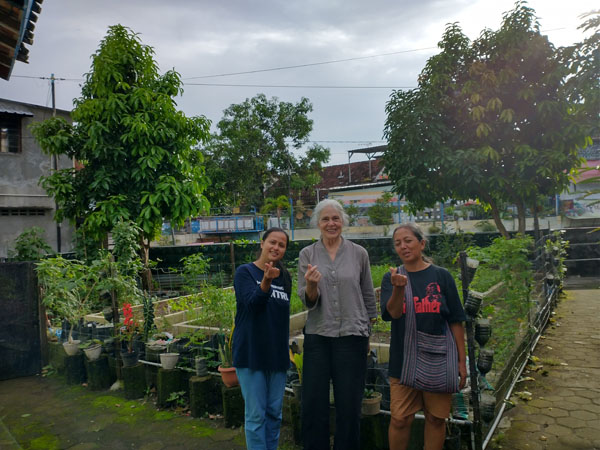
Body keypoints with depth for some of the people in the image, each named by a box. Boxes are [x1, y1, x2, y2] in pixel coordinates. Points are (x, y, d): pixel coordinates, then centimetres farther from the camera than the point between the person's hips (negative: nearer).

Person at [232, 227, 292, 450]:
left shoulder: (285, 277, 8)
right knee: (256, 414, 0)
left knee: (274, 413, 13)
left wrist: (284, 348, 10)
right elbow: (252, 304, -20)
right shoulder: (245, 272, -5)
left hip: (277, 355, 5)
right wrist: (266, 281, -38)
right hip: (251, 354, -5)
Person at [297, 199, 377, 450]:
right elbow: (307, 301, -3)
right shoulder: (307, 254, 0)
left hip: (352, 337, 0)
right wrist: (311, 285, -24)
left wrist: (369, 331, 11)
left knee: (349, 406, 9)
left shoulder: (359, 253, -1)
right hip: (317, 336, 1)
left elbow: (368, 296, 8)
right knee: (313, 405, 7)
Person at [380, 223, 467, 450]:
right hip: (403, 360, 0)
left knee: (436, 418, 10)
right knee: (400, 419, 4)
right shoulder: (391, 278, 0)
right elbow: (392, 313, -17)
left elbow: (456, 321, 1)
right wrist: (399, 287, -36)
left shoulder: (441, 276, -2)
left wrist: (462, 361, 0)